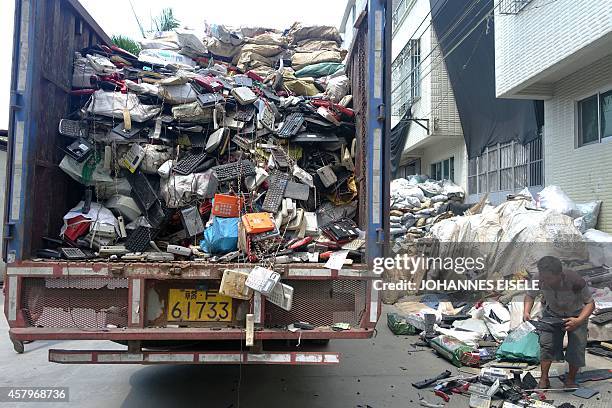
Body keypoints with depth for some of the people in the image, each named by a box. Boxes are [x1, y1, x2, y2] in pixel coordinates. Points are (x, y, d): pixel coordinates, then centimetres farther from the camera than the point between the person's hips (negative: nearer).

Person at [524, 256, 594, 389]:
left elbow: (590, 303, -24)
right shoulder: (539, 281, -28)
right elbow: (530, 295, -8)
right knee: (546, 342, -11)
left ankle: (571, 379, 12)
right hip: (552, 314, 2)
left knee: (577, 346, -11)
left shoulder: (576, 282, -36)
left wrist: (579, 321, -41)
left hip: (576, 314, -1)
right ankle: (544, 379, 0)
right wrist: (526, 312, -26)